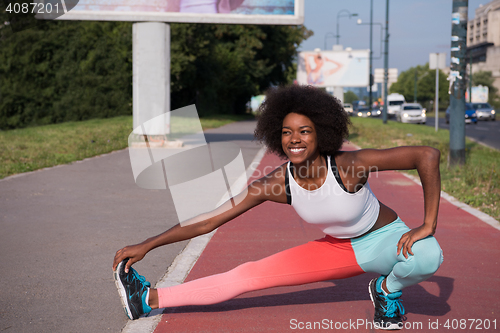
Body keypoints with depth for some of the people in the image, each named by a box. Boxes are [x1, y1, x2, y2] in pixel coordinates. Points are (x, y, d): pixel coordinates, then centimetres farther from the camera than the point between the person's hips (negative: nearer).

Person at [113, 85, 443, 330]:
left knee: (428, 256, -38)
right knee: (249, 275, -5)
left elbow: (428, 155, -31)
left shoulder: (348, 165, -33)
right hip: (340, 249, 3)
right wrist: (146, 246, -17)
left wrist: (428, 226, -32)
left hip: (386, 240, -2)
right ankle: (151, 299, 3)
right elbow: (209, 220, -16)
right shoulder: (277, 183, -21)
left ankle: (388, 289, -3)